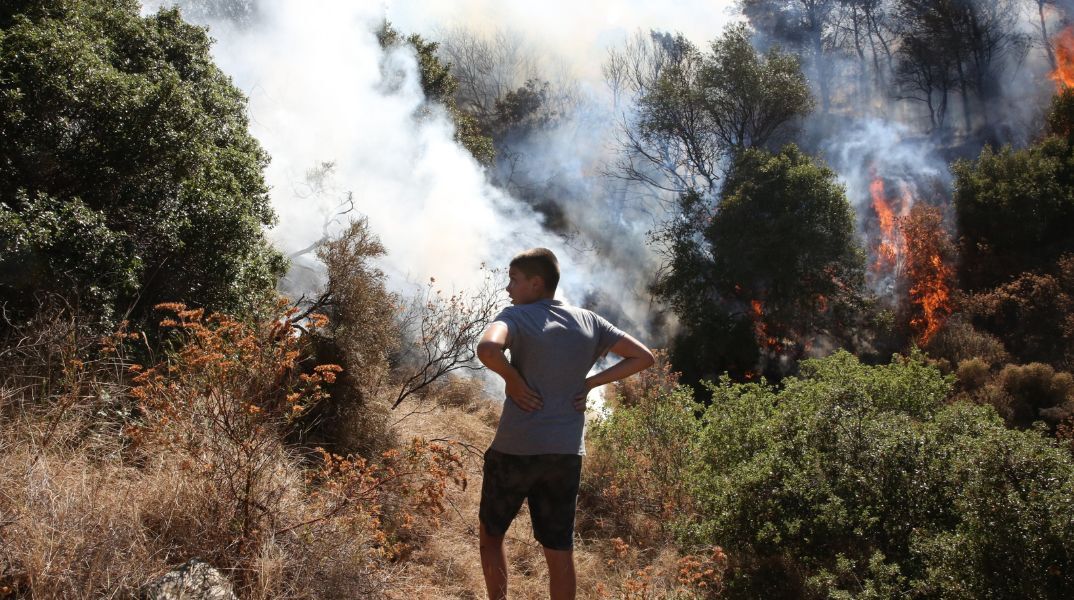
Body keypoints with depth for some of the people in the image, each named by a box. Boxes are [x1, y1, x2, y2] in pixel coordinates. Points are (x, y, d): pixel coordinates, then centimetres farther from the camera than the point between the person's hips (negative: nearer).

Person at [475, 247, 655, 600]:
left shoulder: (516, 317, -8)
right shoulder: (589, 322, 8)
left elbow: (487, 349, -30)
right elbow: (643, 357, 10)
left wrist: (512, 379, -12)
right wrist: (590, 383, 6)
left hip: (515, 449, -4)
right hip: (567, 453, 4)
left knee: (491, 533, 18)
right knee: (559, 551, 9)